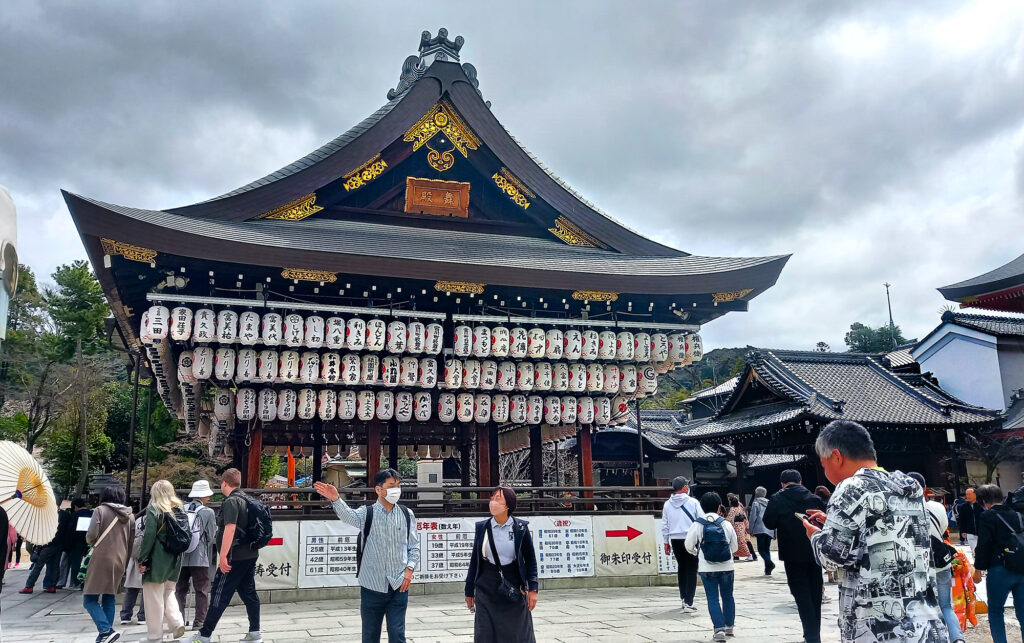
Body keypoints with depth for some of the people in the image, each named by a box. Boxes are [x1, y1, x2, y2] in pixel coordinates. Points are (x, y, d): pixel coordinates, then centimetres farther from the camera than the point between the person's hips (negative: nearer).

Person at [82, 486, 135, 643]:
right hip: (120, 562, 6)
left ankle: (106, 630, -18)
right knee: (109, 599, 14)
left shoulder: (101, 510, -4)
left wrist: (91, 542, 11)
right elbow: (132, 543, 12)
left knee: (90, 599, -1)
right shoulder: (130, 515, 12)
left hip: (101, 559, -5)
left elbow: (91, 535, -12)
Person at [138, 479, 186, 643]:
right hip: (174, 560, 6)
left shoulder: (154, 510, -9)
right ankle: (177, 622, 2)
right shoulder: (178, 510, 8)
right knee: (168, 593, 19)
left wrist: (142, 559, -12)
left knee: (154, 597, 4)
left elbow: (149, 536, -15)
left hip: (157, 560, -6)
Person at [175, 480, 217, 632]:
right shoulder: (208, 512, -7)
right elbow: (211, 536, 0)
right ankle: (199, 621, 5)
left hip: (180, 557, 3)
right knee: (202, 590, 6)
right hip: (199, 558, -3)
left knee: (180, 589, 14)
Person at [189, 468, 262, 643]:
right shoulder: (245, 499, 15)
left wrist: (223, 556, -24)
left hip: (235, 557, -9)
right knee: (249, 592, 11)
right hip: (250, 555, 9)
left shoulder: (231, 501, -13)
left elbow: (230, 528, -24)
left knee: (219, 595, -4)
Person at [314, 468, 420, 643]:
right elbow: (348, 515, -25)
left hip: (399, 587, 1)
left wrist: (409, 569, -5)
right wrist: (335, 499, -45)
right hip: (372, 585, -1)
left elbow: (414, 546, 11)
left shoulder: (407, 515, 4)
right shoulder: (367, 513, -3)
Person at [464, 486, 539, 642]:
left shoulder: (521, 528, -2)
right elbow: (474, 560, 7)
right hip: (486, 590, 1)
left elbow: (530, 559, 2)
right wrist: (469, 591, 9)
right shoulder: (482, 527, 2)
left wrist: (532, 589, -4)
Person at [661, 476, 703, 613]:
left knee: (681, 568, 20)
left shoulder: (667, 504, 4)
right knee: (691, 570, 0)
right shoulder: (693, 502, -7)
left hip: (675, 540, 4)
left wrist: (666, 542, 17)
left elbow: (664, 525, 9)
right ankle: (688, 603, -5)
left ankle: (683, 597, 30)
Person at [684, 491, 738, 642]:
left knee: (713, 598, 4)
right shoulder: (726, 524, -5)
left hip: (707, 569, -2)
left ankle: (719, 628, -7)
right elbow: (735, 547, 3)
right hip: (727, 567, 2)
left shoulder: (697, 525, -9)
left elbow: (689, 546, -3)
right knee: (727, 596, 18)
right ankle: (729, 626, 29)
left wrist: (697, 553, 18)